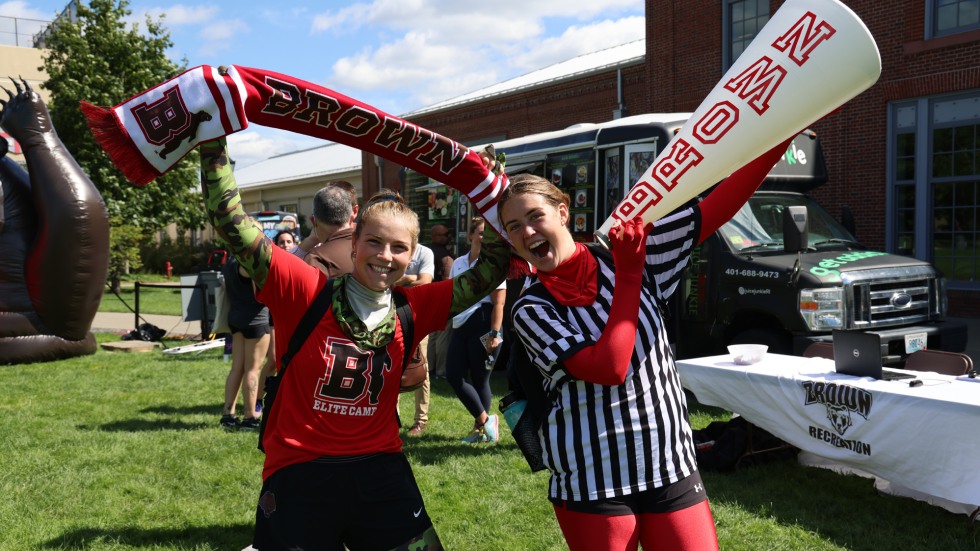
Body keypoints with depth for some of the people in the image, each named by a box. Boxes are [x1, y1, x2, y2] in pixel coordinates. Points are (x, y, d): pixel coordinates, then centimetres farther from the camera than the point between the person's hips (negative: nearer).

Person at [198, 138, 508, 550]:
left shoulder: (412, 310, 1)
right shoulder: (306, 291, -9)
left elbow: (491, 270, 3)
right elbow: (232, 225, -16)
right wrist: (214, 143, -22)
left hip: (380, 472, 3)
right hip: (300, 474, -3)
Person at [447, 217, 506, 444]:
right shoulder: (458, 263, 13)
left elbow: (499, 303, -11)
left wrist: (494, 334, -17)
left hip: (482, 325, -6)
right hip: (460, 326, 6)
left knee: (480, 379, -1)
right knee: (453, 375, 1)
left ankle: (480, 428, 15)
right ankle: (485, 421, 12)